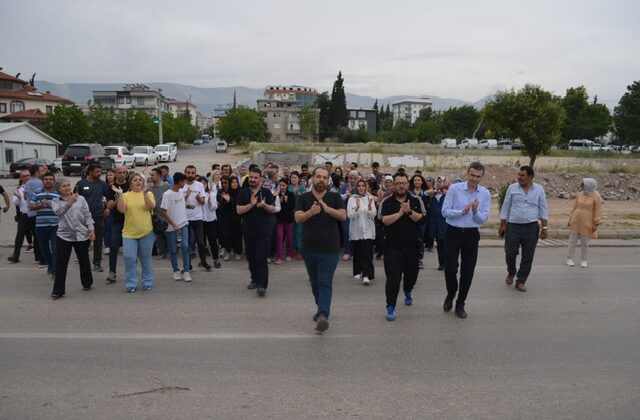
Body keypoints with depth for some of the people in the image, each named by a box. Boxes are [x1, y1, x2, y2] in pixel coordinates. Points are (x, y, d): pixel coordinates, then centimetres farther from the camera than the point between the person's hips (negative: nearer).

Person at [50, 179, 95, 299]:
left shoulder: (81, 198, 4)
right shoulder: (56, 201, 2)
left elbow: (87, 215, 3)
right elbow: (58, 212, -19)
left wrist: (91, 229, -5)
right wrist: (69, 202, -35)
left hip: (82, 235, 1)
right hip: (63, 235, -1)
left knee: (84, 261, 14)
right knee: (60, 264, -2)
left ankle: (87, 283, 33)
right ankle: (58, 290, 4)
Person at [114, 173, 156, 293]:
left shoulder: (148, 194, 4)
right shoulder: (126, 195, 4)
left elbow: (151, 207, -13)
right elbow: (121, 209, -8)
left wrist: (145, 193, -21)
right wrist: (120, 194, -13)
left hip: (146, 232, 0)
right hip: (129, 232, 0)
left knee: (146, 258, 10)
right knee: (129, 258, -4)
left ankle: (147, 283, 22)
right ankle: (131, 284, 9)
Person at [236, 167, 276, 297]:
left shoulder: (267, 192, 3)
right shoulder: (243, 193, 6)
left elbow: (273, 209, -1)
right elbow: (239, 210, -3)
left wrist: (264, 205, -21)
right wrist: (251, 204, -18)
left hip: (264, 231, -3)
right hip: (248, 230, 3)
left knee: (261, 258, -9)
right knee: (251, 257, 11)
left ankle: (262, 285, -12)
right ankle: (255, 279, 29)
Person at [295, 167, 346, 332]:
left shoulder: (335, 197, 1)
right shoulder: (303, 198, 3)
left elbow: (343, 216, -12)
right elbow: (298, 218, -11)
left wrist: (327, 208, -28)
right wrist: (310, 212, -31)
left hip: (330, 249, -3)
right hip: (309, 248, 3)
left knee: (325, 283, -9)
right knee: (314, 282, 17)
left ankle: (323, 315, -17)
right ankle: (321, 308, 35)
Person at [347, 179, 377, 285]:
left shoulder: (370, 198, 4)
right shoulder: (352, 199, 2)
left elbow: (373, 215, -3)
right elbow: (350, 215, -7)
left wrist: (369, 205, -21)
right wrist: (357, 207, -23)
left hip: (368, 230, -1)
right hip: (356, 230, 1)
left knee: (367, 253, -11)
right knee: (357, 252, 10)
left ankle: (366, 275, -17)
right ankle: (357, 272, 26)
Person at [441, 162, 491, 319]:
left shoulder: (485, 194, 0)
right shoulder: (454, 188, -7)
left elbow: (484, 219, -2)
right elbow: (445, 211, -10)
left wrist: (475, 211, -21)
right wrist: (462, 211, -23)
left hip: (471, 235, 2)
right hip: (453, 232, -2)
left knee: (467, 271, 7)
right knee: (450, 269, -3)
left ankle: (460, 305, 23)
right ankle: (450, 295, 28)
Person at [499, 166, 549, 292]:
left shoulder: (539, 189, 3)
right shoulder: (512, 188, 2)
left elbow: (543, 209, 5)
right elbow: (505, 207, 5)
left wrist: (544, 227, -1)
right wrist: (502, 225, 3)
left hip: (531, 228, 1)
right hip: (513, 226, 0)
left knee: (528, 257, 3)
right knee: (510, 253, 0)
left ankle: (520, 281, 16)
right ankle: (511, 272, 30)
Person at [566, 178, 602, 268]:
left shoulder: (596, 197, -8)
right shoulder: (579, 195, 3)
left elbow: (598, 212, -7)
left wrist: (596, 224, -10)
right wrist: (570, 219, 9)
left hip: (587, 223, -3)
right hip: (575, 222, 3)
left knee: (585, 242, 6)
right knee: (573, 240, 5)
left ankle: (583, 260, 19)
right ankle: (569, 259, 13)